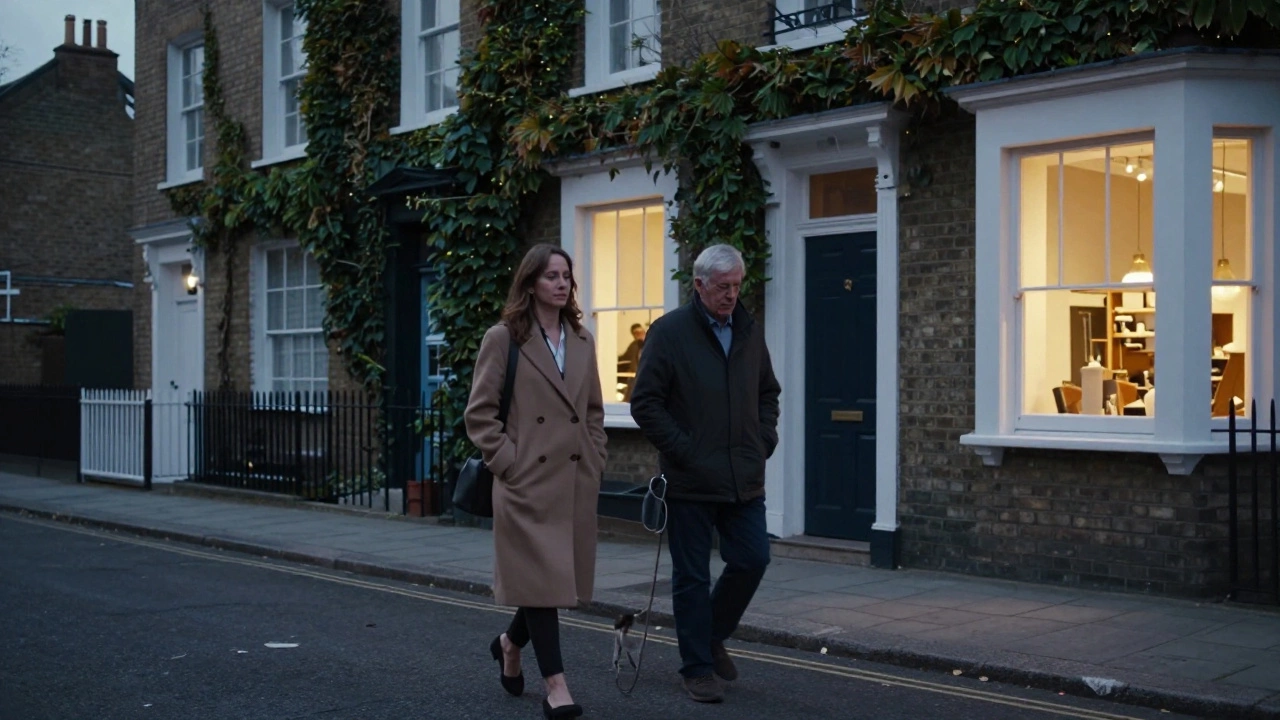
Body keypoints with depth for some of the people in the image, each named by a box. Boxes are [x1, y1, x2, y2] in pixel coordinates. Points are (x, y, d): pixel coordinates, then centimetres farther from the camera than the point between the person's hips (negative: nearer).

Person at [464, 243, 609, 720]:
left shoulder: (582, 341, 12)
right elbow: (479, 413, -5)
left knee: (566, 578, 11)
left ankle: (511, 643, 37)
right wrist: (507, 462, -10)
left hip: (577, 480, 6)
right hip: (529, 480, -5)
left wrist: (596, 460, 10)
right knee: (540, 578, -5)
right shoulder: (503, 339, -4)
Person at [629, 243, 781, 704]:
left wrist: (764, 440, 8)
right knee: (692, 577, 4)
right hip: (690, 480, -5)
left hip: (744, 478, 5)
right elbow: (645, 403, -8)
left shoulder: (749, 332, 10)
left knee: (753, 560, 4)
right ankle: (698, 669, 16)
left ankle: (713, 637, 29)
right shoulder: (670, 332, -7)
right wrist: (682, 452, -13)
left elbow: (768, 393, 22)